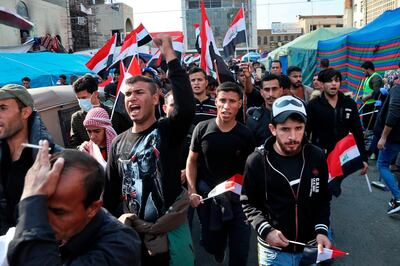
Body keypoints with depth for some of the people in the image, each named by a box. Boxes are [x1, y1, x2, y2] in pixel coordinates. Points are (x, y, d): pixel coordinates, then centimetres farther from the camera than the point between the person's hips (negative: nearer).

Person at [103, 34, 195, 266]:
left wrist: (169, 54, -30)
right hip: (131, 235, 4)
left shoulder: (168, 131, -9)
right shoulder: (118, 143, 5)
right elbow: (111, 191, 11)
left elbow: (187, 107, -32)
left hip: (170, 233, -4)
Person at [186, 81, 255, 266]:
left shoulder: (245, 134, -8)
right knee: (211, 243, 19)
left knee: (240, 250, 4)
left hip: (237, 196, 0)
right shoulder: (202, 128, -7)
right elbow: (192, 161, 1)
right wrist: (192, 191, -7)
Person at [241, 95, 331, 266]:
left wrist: (321, 229, -8)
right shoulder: (256, 161, -14)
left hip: (311, 247, 3)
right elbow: (248, 203, -6)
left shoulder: (317, 156, -6)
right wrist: (266, 230, -19)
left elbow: (323, 198, 5)